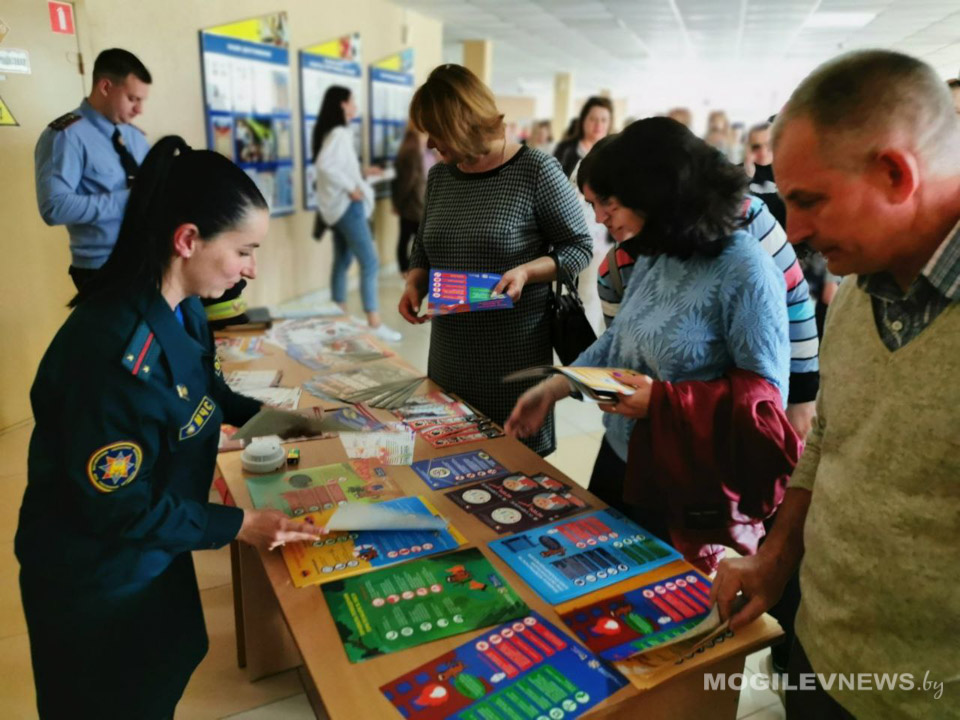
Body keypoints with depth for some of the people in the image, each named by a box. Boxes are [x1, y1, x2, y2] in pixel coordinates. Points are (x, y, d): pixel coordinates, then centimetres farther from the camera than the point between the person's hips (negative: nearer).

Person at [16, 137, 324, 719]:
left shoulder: (182, 310, -8)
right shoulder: (116, 352, -37)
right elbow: (114, 505, -29)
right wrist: (237, 525, -23)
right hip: (96, 579, -8)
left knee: (170, 669, 28)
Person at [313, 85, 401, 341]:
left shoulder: (338, 132, 14)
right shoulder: (339, 133, -16)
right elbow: (324, 164, -30)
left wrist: (360, 173, 11)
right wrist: (351, 188, -25)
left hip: (340, 205, 11)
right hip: (347, 205, -11)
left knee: (342, 261, 14)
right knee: (370, 263, -10)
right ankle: (374, 323, -9)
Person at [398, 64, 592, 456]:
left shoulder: (536, 170, -9)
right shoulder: (439, 176, 9)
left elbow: (579, 247, -5)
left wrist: (526, 272, -20)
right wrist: (414, 283, 0)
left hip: (515, 351, -5)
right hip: (450, 354, 5)